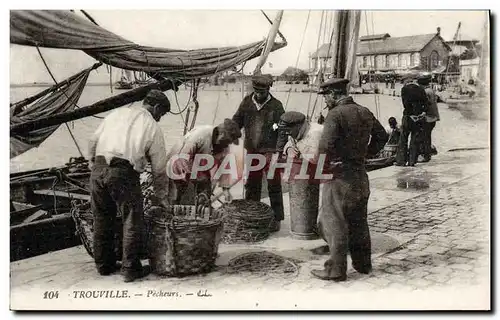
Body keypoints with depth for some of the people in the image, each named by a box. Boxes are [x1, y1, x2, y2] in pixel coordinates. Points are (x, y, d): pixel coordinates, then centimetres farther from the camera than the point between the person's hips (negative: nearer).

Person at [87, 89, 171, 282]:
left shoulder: (116, 114, 19)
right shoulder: (153, 127, 9)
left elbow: (93, 141, 16)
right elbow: (159, 169, 11)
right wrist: (163, 198, 19)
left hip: (99, 167, 5)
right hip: (124, 172, -5)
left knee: (102, 219, 16)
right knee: (132, 221, 6)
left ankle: (104, 265, 28)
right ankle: (130, 268, 9)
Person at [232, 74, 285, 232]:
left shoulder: (276, 105, -6)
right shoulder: (247, 102, 5)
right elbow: (237, 121, 11)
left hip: (270, 150, -4)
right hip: (252, 150, 4)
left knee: (274, 185, -1)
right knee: (252, 184, 14)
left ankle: (277, 218, 8)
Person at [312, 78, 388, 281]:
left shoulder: (335, 114, -15)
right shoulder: (364, 112, 9)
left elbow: (326, 145, -25)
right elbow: (381, 135, 19)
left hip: (340, 174, -8)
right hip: (360, 173, 8)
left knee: (335, 223, 0)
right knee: (358, 221, 18)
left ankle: (336, 270, 6)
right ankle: (363, 264, 28)